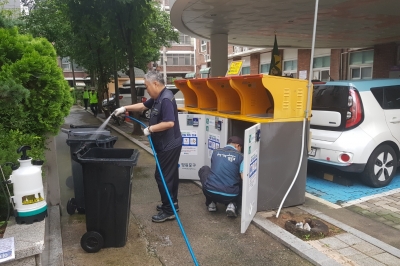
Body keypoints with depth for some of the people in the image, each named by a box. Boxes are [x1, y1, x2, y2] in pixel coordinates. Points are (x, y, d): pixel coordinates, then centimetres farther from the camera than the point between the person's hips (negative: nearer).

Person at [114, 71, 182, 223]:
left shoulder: (166, 99, -22)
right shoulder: (158, 98, 10)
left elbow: (169, 123, -30)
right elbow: (143, 106, 24)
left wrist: (150, 129, -20)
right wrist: (125, 108, 17)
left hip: (169, 146, -10)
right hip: (167, 145, 10)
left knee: (162, 176, -3)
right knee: (170, 175, 18)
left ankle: (168, 211, 8)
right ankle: (172, 203, 31)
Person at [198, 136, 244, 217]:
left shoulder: (215, 152, 11)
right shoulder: (240, 156, 2)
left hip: (210, 192, 2)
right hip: (230, 196, -1)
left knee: (204, 169, 29)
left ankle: (211, 203, 21)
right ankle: (232, 205, 3)